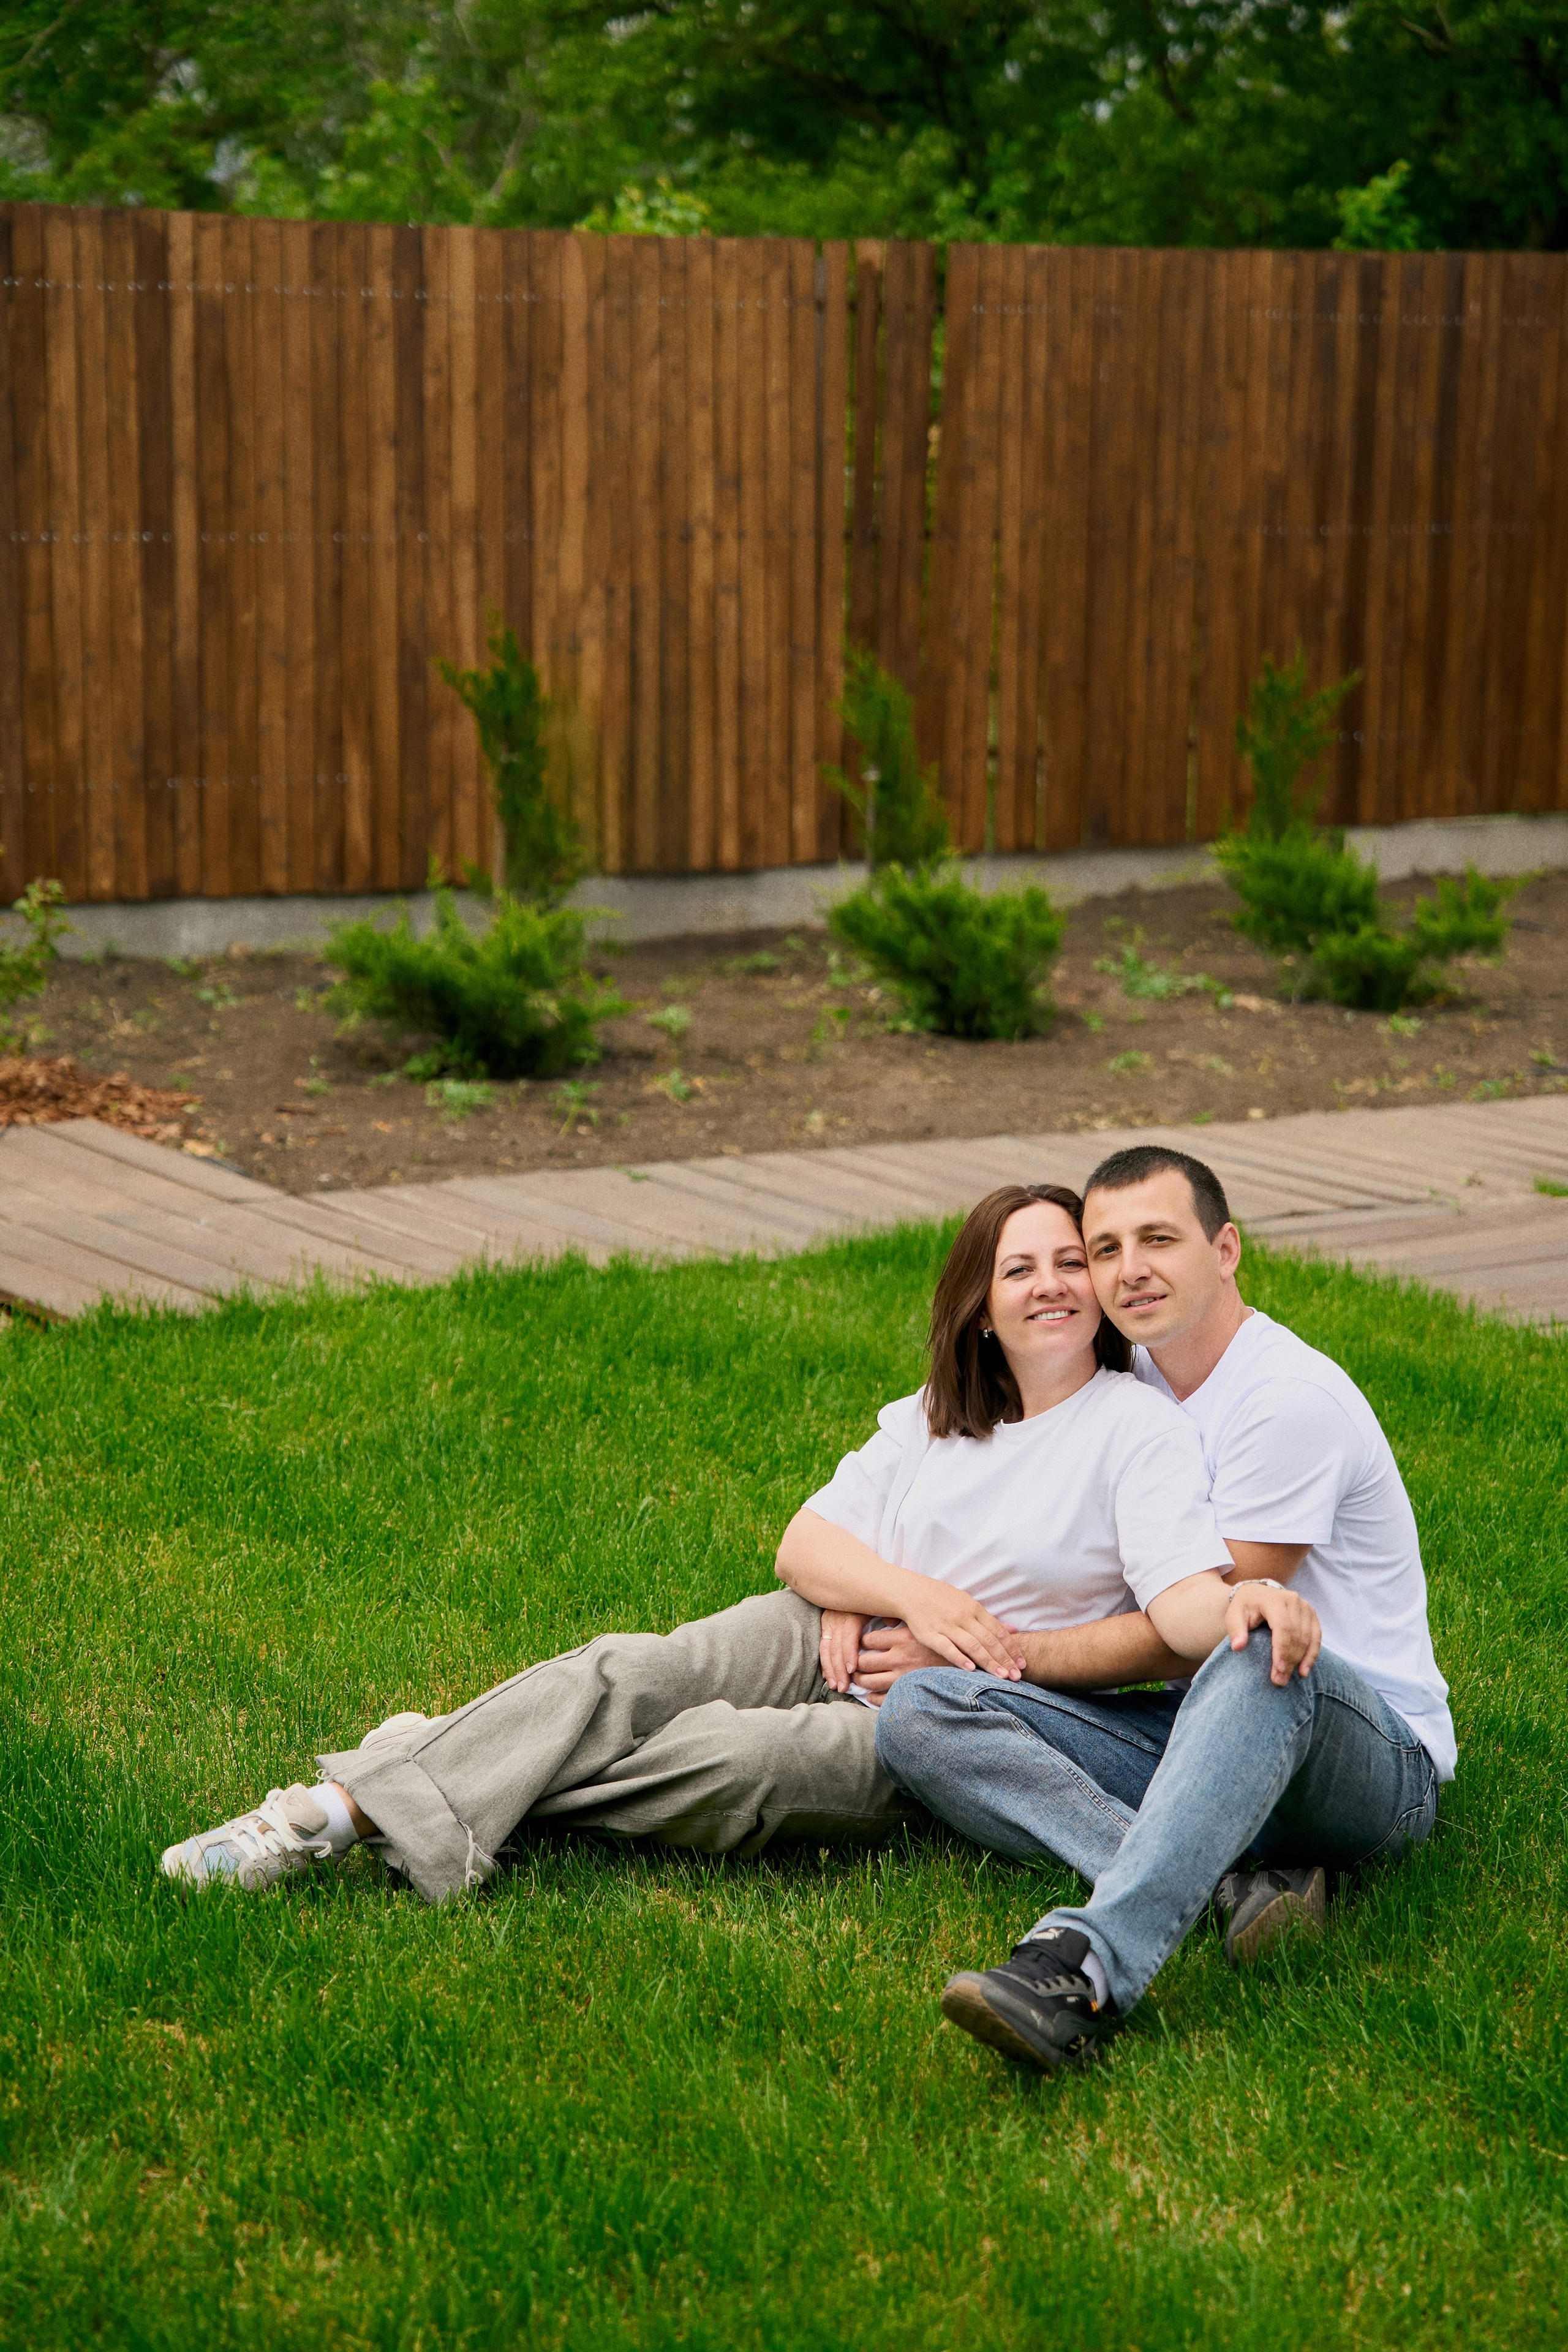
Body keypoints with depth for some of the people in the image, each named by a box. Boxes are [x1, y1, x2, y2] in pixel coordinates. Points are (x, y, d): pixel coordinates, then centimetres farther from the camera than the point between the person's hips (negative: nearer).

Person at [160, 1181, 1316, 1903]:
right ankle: (342, 1809, -31)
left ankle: (444, 1801, -19)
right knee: (623, 1677, -23)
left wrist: (1251, 1609, -38)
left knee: (726, 1762, -32)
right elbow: (804, 1544, 6)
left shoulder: (1144, 1427, -4)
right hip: (840, 1637, 5)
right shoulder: (934, 1415, 15)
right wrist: (908, 1593, -11)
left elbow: (1179, 1616, -15)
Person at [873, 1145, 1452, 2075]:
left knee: (1260, 1659, -43)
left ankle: (1088, 1967, -56)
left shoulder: (1292, 1397, -12)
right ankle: (1233, 1875, -31)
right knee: (919, 1711, -16)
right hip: (1197, 1738, 7)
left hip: (1374, 1761, -7)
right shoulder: (1129, 1381, 11)